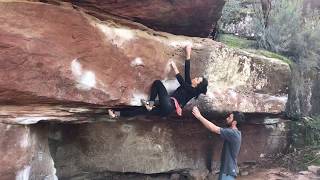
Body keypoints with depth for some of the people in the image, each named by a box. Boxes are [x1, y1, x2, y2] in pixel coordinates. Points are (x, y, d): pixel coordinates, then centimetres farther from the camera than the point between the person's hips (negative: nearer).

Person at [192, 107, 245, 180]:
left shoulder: (233, 133, -22)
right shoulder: (233, 133, 10)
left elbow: (213, 129, -24)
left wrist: (199, 116, -19)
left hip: (229, 171, -10)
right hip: (225, 169, 10)